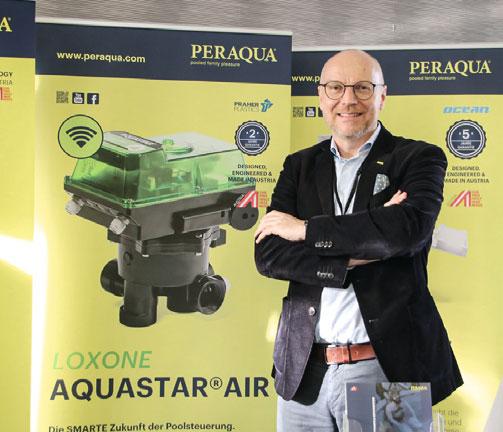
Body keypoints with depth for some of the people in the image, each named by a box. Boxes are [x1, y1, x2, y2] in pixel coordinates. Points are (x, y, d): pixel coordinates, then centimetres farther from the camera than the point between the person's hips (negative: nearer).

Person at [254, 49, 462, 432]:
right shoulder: (300, 165, 10)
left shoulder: (419, 158, 1)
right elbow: (268, 254, -2)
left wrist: (305, 229, -12)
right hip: (304, 370, 3)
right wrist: (357, 255, -15)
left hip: (384, 369, -3)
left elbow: (410, 227, -20)